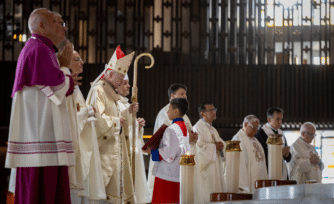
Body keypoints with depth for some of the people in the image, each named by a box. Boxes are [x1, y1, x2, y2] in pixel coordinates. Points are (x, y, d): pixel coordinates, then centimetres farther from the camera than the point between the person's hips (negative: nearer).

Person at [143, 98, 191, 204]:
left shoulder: (172, 129, -15)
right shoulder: (185, 128, 12)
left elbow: (169, 153, -19)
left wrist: (151, 151, -8)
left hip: (167, 174, -9)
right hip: (179, 174, 9)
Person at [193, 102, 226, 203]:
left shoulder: (213, 130, 22)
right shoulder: (198, 127, -8)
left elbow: (221, 142, 23)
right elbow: (198, 145, -20)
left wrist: (221, 145, -1)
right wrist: (214, 146, -12)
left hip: (216, 167, 9)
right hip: (205, 167, -9)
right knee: (205, 196, -10)